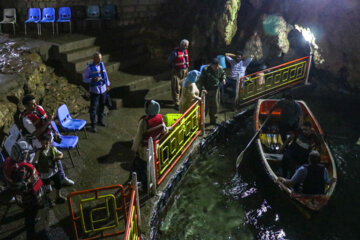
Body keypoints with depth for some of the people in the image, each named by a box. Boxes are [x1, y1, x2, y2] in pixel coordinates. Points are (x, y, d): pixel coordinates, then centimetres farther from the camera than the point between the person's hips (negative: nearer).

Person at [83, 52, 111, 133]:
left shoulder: (102, 64, 3)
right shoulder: (89, 68, -13)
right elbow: (84, 79, -8)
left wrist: (107, 84, 18)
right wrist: (93, 80, -25)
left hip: (103, 89, 6)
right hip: (94, 90, -6)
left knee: (102, 106, 18)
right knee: (93, 108, -1)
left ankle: (100, 120, 36)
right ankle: (93, 125, 9)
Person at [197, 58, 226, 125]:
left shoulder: (220, 69, -3)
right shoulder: (206, 70, -19)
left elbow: (223, 74, 19)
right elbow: (201, 80, -16)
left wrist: (223, 79, -3)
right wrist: (202, 88, -28)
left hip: (215, 90, 6)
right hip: (207, 91, -5)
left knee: (214, 106, 15)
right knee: (205, 106, -1)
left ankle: (213, 120, 32)